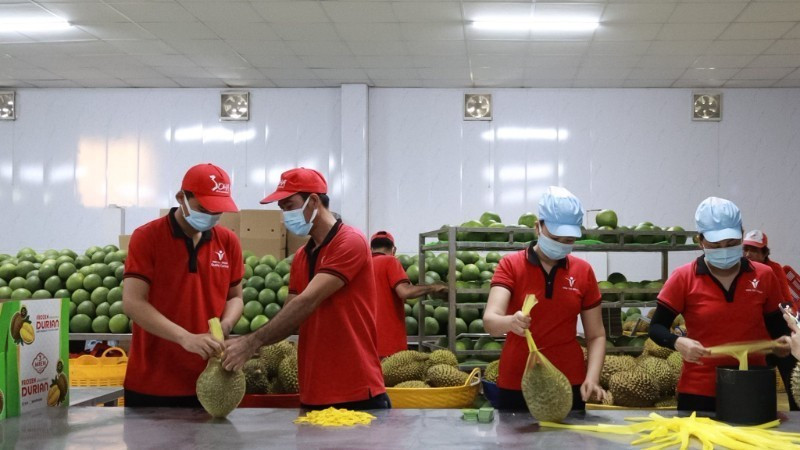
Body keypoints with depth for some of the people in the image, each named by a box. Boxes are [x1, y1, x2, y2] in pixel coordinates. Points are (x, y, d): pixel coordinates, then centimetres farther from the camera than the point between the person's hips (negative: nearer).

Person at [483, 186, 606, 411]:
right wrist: (511, 322, -41)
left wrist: (592, 378, -12)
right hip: (516, 385, -2)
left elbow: (596, 335, 5)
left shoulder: (583, 271, 2)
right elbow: (489, 321, -19)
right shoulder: (510, 265, -5)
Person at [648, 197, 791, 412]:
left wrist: (784, 341, -9)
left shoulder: (764, 276, 2)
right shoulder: (684, 278, -6)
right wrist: (678, 342, -22)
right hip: (699, 392, -2)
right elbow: (656, 327, -3)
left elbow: (776, 325, 12)